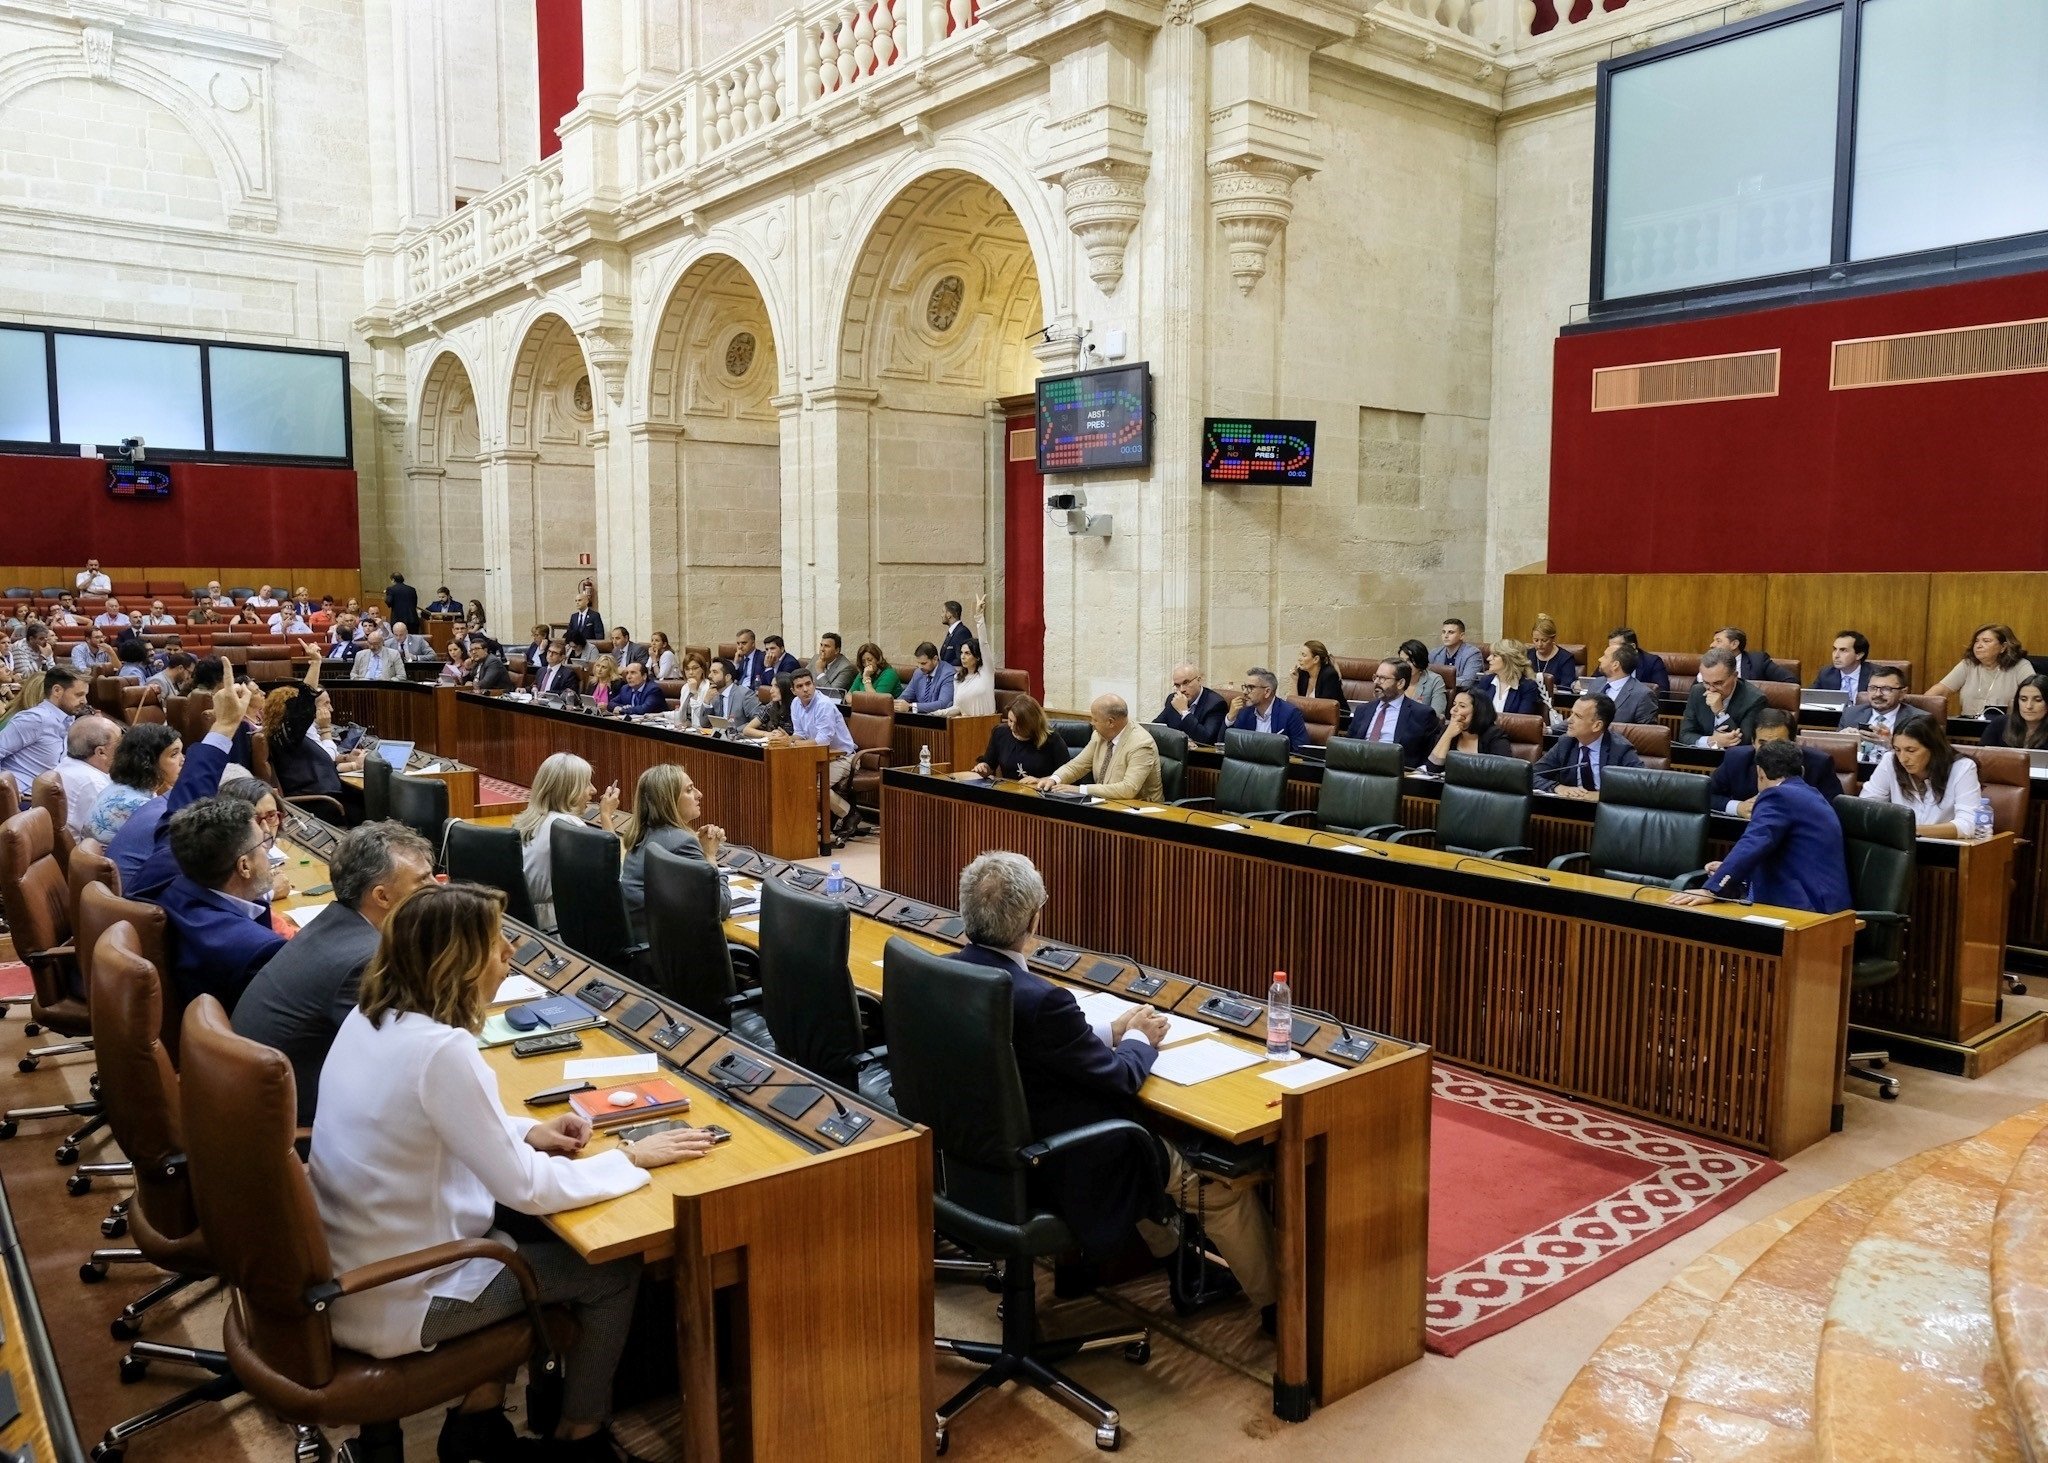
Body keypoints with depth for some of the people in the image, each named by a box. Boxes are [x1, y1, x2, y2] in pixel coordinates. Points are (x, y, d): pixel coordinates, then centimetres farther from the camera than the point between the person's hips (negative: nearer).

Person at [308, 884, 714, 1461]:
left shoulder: (371, 1015, -2)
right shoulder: (440, 1050, -29)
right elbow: (529, 1190, -24)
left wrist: (526, 1132, 5)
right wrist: (633, 1158, -11)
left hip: (347, 1269, 8)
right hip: (393, 1299, -8)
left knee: (537, 1233, 24)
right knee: (614, 1268, 6)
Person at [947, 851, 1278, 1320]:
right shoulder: (1040, 1001, -33)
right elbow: (1120, 1079, -19)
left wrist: (1111, 1032, 6)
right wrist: (1139, 1039, 2)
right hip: (1063, 1172, -9)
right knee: (1226, 1184, 10)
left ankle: (1174, 1258, 49)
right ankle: (1277, 1304, 31)